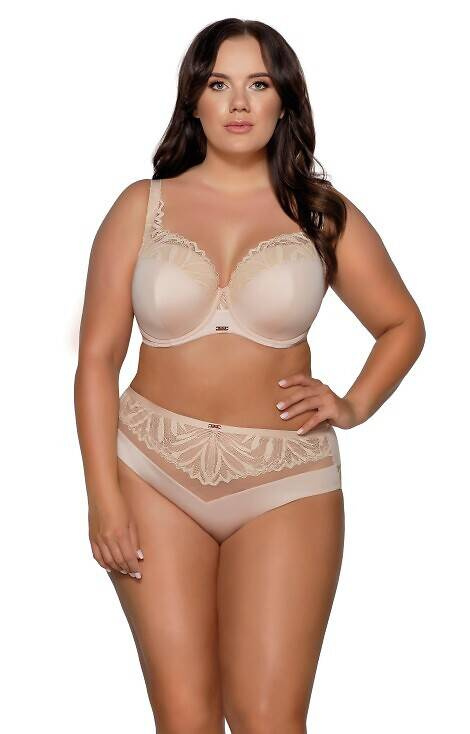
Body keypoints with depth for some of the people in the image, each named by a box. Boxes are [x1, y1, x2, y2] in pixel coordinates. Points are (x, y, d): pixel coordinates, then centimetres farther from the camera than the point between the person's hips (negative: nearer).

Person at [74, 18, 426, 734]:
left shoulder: (321, 213, 6)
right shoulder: (142, 207, 5)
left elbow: (403, 325, 17)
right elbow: (98, 357, 2)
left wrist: (354, 404, 0)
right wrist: (104, 498, -5)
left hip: (285, 483, 0)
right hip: (154, 471, 1)